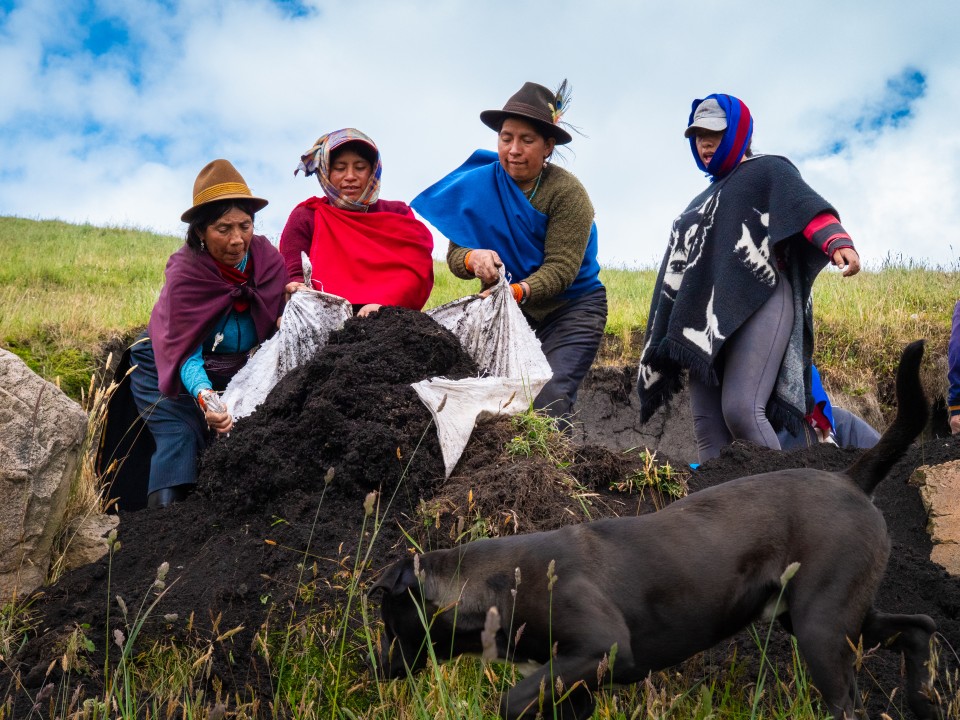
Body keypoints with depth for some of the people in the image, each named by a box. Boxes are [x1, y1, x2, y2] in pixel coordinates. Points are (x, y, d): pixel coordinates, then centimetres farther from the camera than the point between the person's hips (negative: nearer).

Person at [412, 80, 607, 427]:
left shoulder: (567, 192, -13)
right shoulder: (479, 186, -3)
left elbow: (561, 267, -20)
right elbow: (454, 254, -5)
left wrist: (520, 290, -38)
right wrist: (472, 259, -30)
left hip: (570, 310, -3)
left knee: (549, 404, -19)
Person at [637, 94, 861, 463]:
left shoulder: (768, 171, 7)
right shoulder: (707, 196, 31)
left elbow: (809, 208, -13)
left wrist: (837, 242, -34)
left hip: (759, 302, -8)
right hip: (709, 317, 8)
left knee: (741, 409, -25)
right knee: (707, 426, -5)